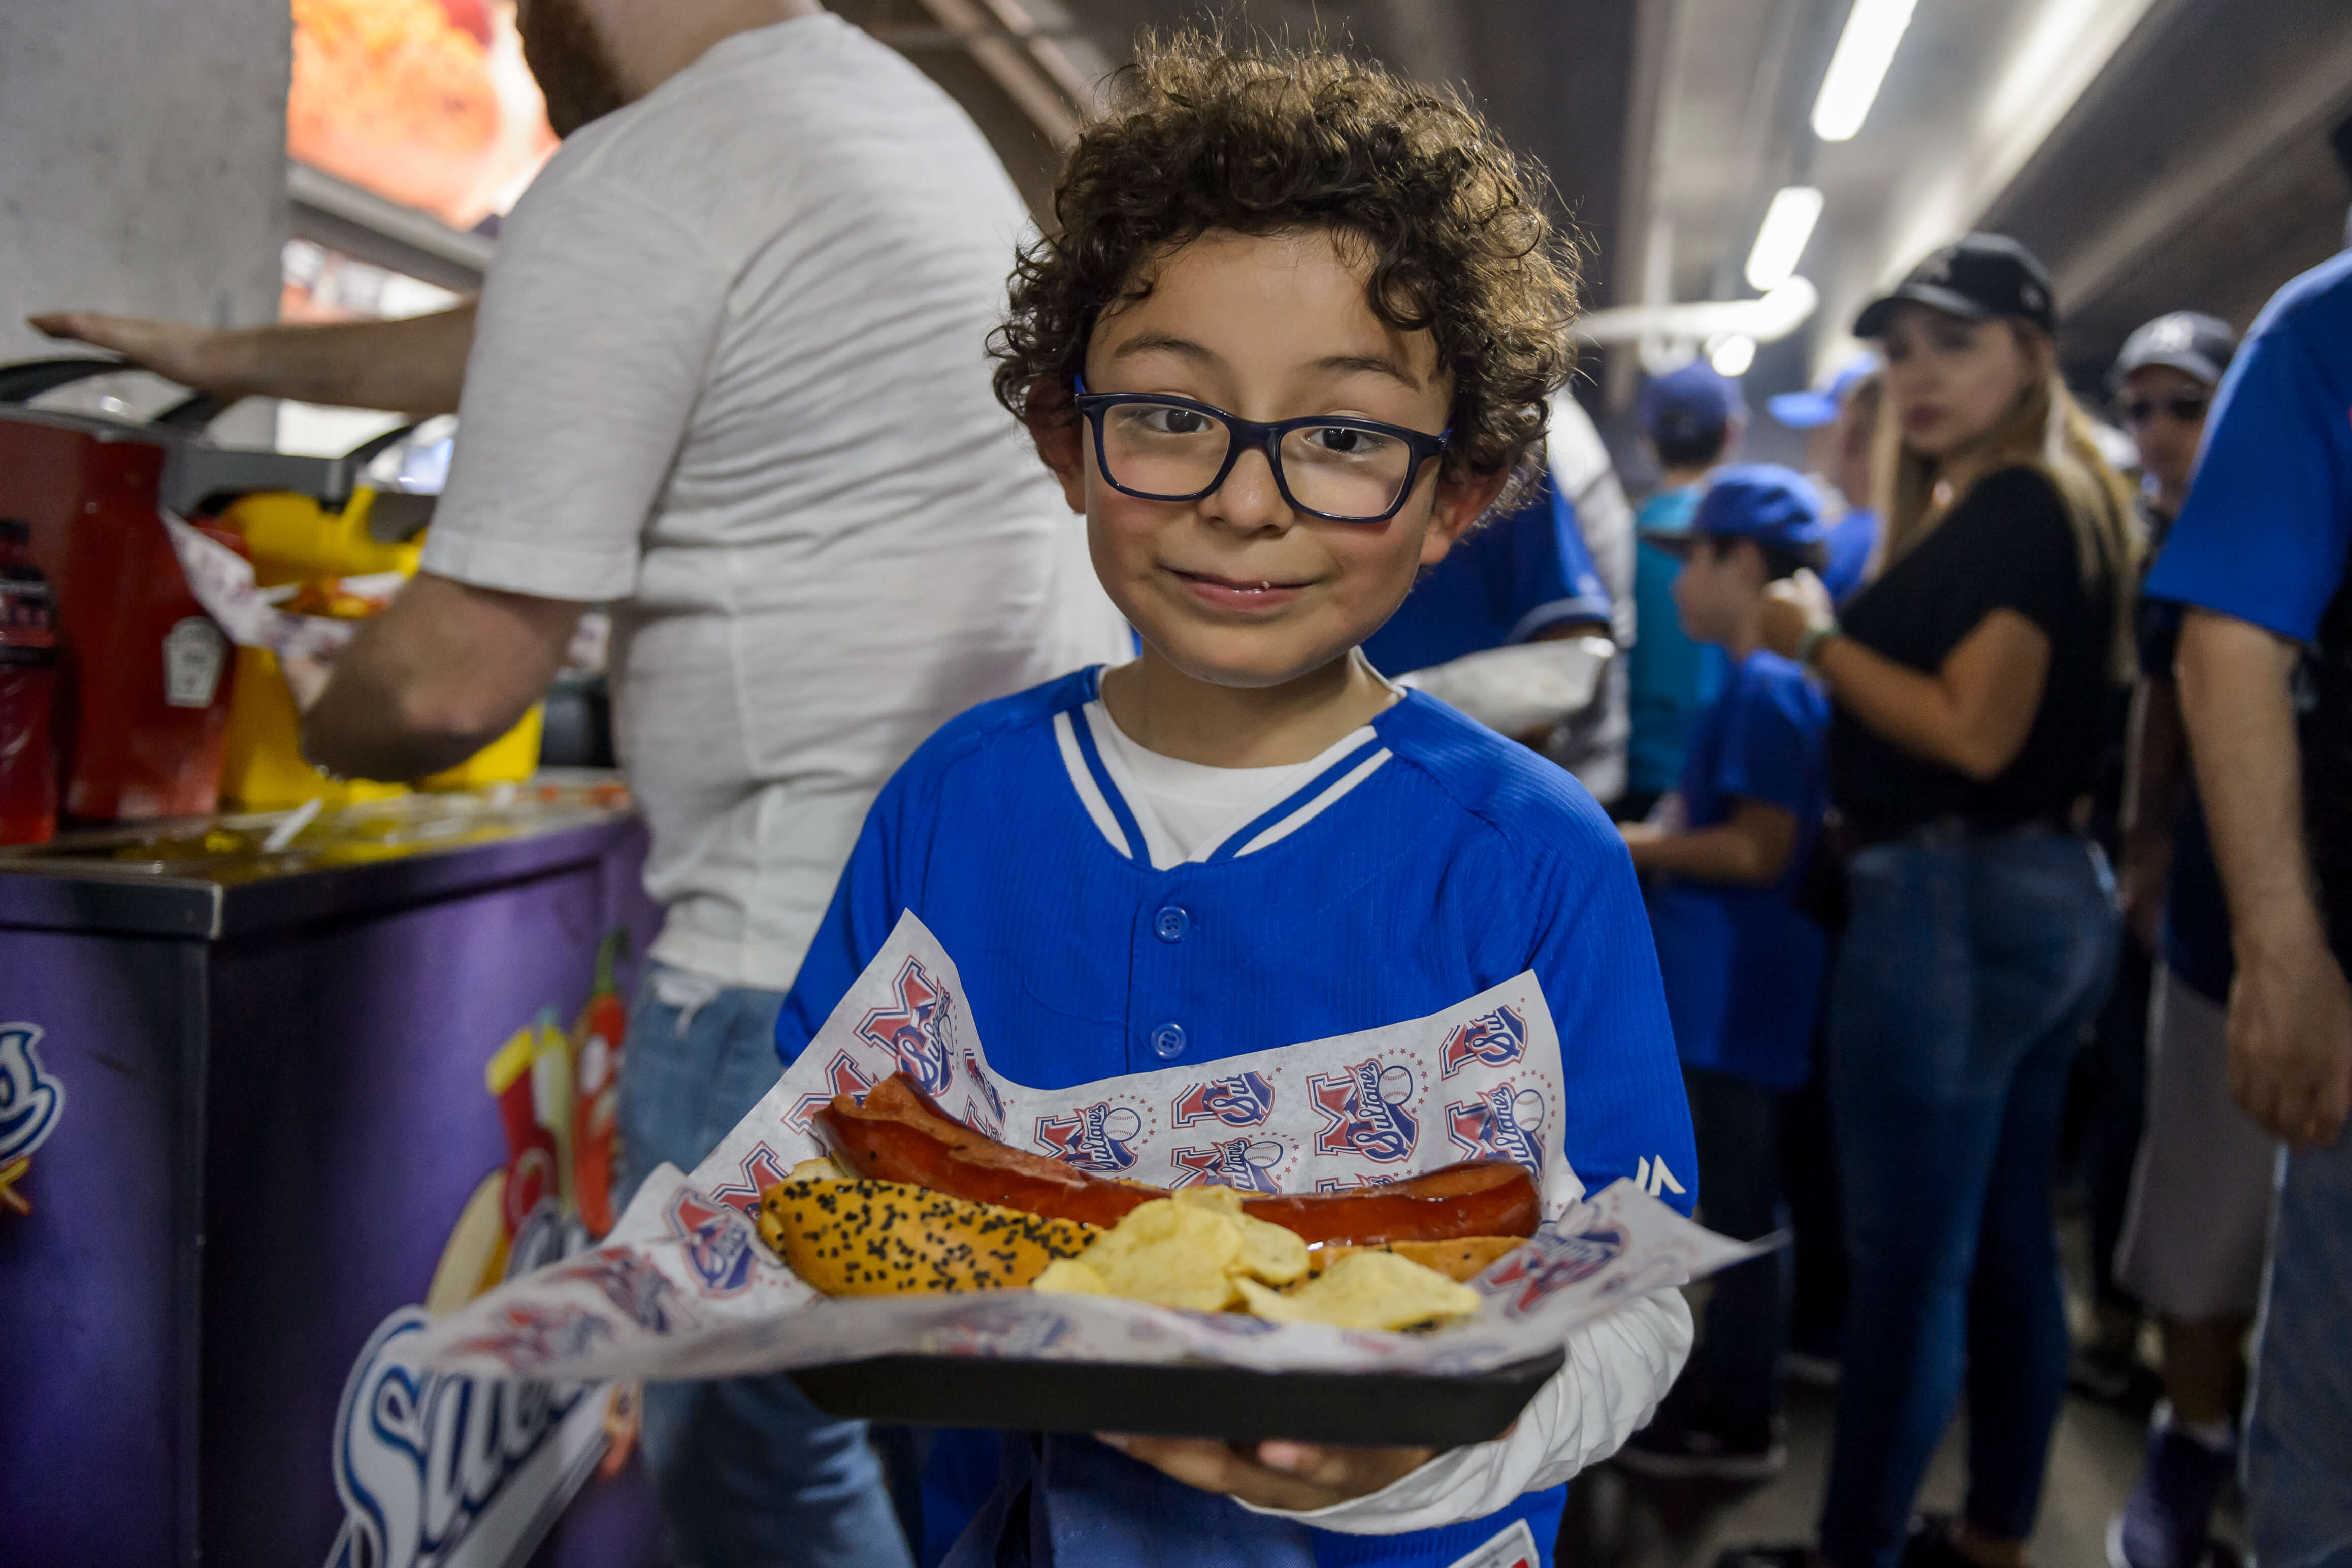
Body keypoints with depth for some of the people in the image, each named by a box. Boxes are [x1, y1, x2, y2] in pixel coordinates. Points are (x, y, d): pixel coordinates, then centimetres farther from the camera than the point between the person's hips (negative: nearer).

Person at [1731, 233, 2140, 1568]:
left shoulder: (2012, 508, -13)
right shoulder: (2064, 507, 17)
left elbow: (1975, 732, -20)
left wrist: (1818, 638, -11)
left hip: (1955, 900, -11)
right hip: (2049, 895, 11)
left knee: (1909, 1260, -2)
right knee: (2007, 1245, 17)